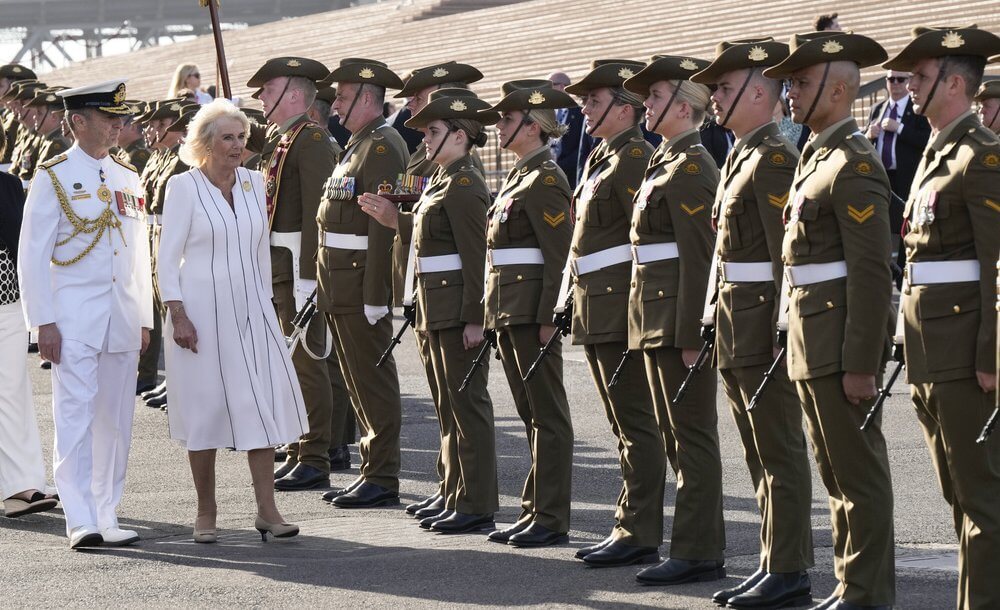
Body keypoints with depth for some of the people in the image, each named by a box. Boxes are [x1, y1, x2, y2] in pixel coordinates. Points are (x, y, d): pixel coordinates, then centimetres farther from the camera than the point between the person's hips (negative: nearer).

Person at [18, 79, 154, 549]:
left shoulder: (127, 178, 13)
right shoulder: (53, 178, -4)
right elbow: (32, 256, -6)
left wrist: (144, 318, 14)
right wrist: (43, 322, -12)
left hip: (122, 316, 6)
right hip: (74, 316, -5)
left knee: (115, 420, 7)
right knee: (76, 415, -9)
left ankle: (106, 516, 14)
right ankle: (81, 520, -9)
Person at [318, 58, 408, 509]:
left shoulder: (382, 147, -14)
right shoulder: (358, 145, 18)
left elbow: (382, 225, -20)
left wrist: (374, 295, -23)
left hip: (364, 284, -10)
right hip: (343, 285, 10)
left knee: (373, 383, -5)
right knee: (359, 382, 13)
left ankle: (382, 480, -1)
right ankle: (372, 472, 20)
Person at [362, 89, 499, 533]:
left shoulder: (463, 185, -14)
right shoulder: (442, 182, 16)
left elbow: (476, 255, -19)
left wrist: (474, 317, -22)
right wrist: (395, 220, 10)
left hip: (458, 308, -10)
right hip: (437, 310, 10)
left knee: (467, 404, -6)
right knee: (449, 405, 13)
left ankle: (478, 507, -2)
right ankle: (455, 497, 20)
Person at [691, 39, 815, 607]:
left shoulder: (774, 157, -14)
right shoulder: (741, 158, 16)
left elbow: (787, 252, -19)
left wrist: (782, 331, -21)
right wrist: (717, 316, 15)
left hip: (762, 321, -10)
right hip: (735, 325, 10)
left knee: (780, 452, -3)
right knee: (761, 454, 13)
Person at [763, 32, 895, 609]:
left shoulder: (853, 163, -14)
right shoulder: (817, 157, 16)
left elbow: (872, 272, -19)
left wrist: (860, 364, -22)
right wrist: (796, 339, 16)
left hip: (841, 341, -10)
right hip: (813, 340, 10)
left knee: (859, 473, -3)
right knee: (838, 472, 14)